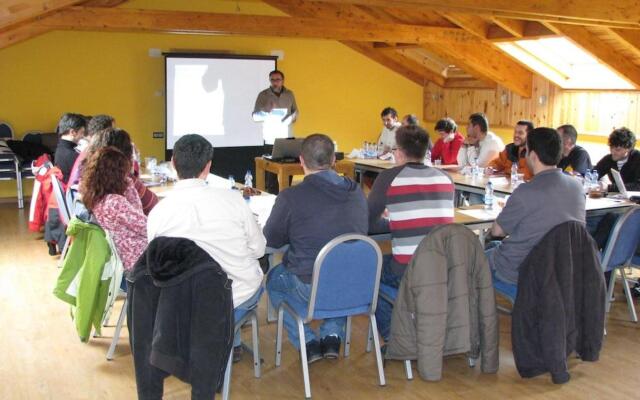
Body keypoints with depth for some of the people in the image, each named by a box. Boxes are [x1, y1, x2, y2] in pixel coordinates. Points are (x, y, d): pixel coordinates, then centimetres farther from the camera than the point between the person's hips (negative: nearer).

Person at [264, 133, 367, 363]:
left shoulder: (290, 197, -15)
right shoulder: (356, 192, -1)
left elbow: (271, 240, -1)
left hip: (310, 289, -4)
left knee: (273, 280, 27)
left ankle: (308, 343, 18)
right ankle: (332, 336, 26)